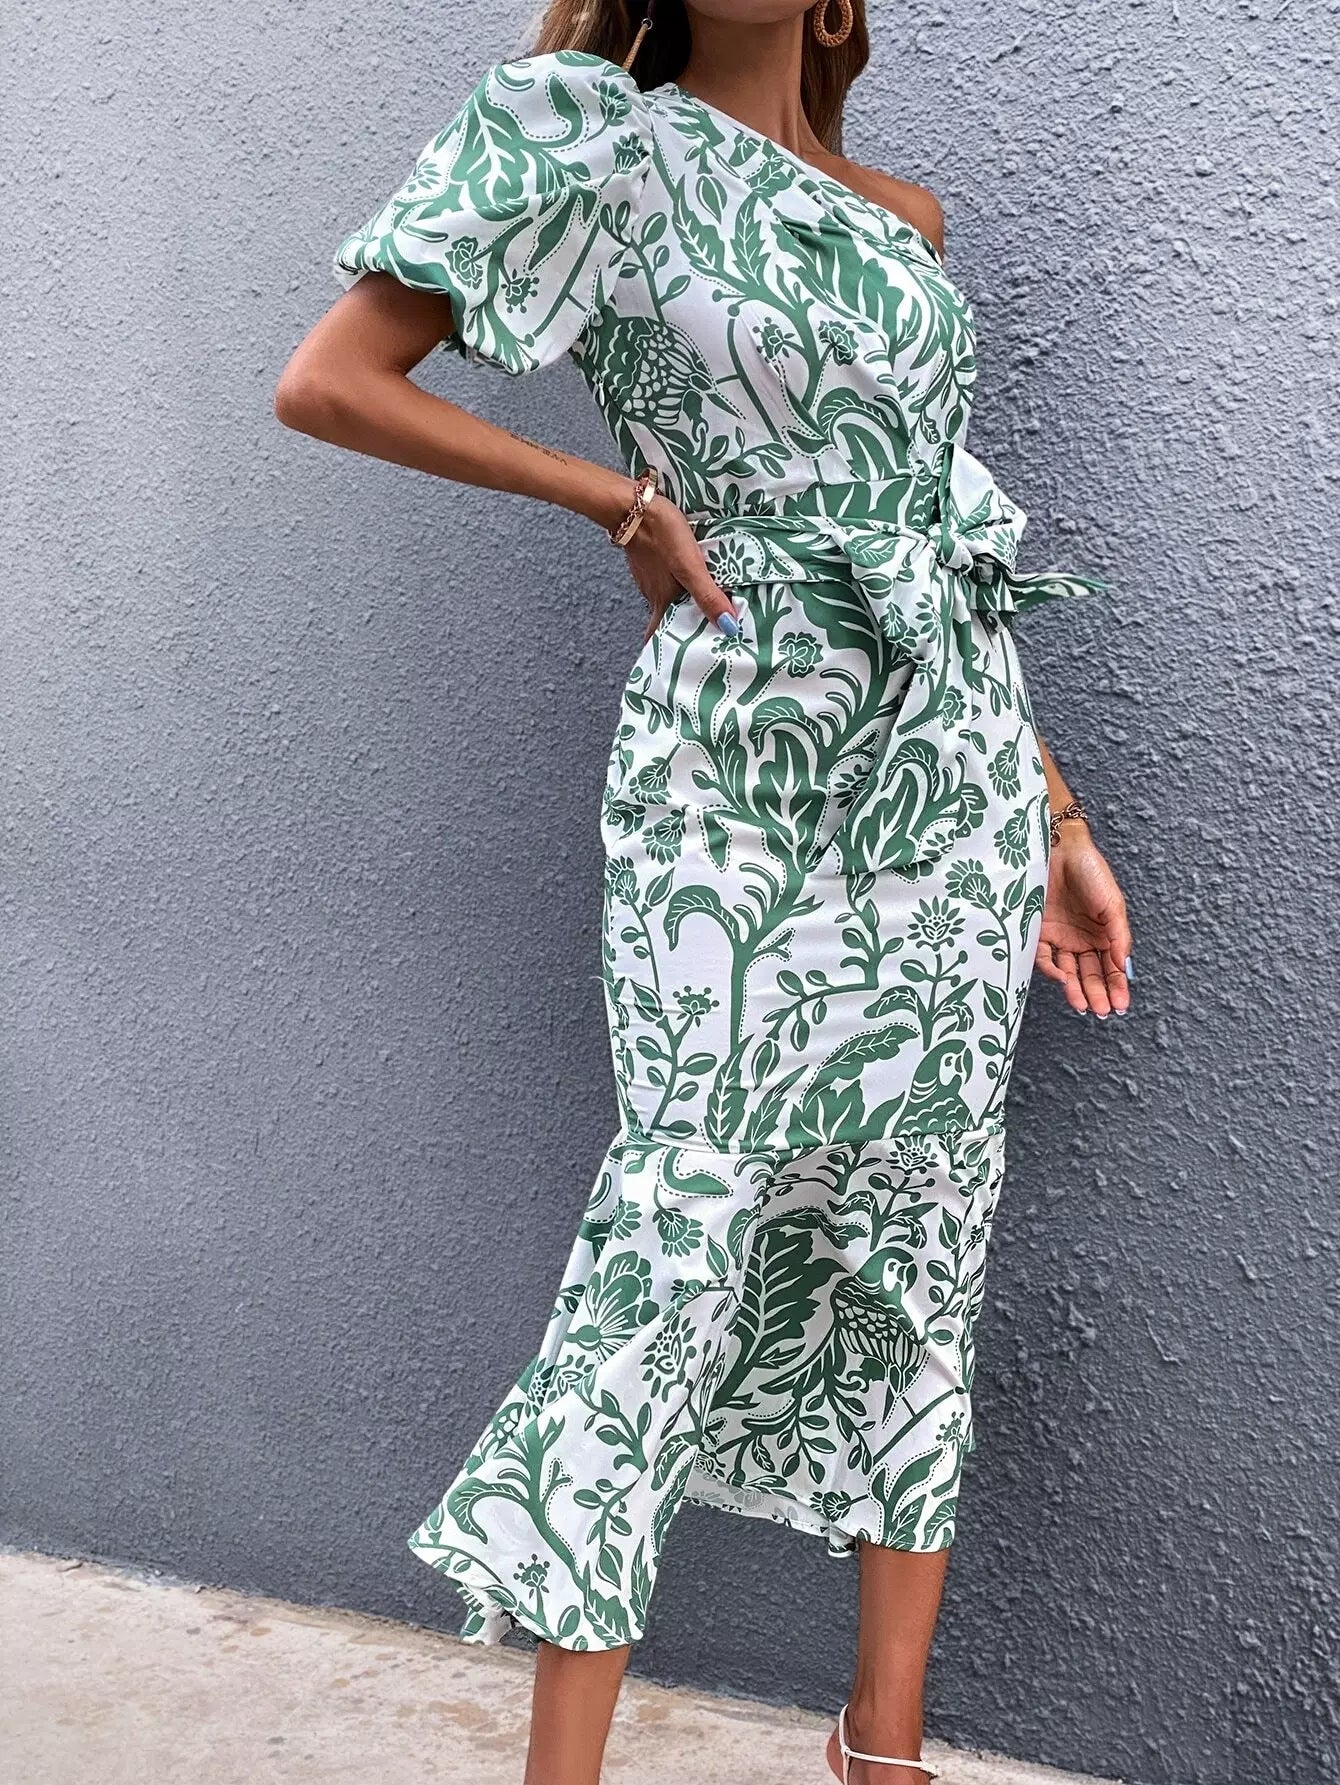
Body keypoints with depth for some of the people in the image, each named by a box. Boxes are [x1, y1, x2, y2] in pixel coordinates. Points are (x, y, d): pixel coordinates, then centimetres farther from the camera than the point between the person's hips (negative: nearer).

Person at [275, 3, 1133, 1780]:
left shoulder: (908, 216, 16)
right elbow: (325, 383, -3)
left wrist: (1060, 816, 15)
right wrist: (626, 501, -5)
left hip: (949, 761, 5)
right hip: (736, 764, -5)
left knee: (924, 1225, 6)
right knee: (688, 1194, -8)